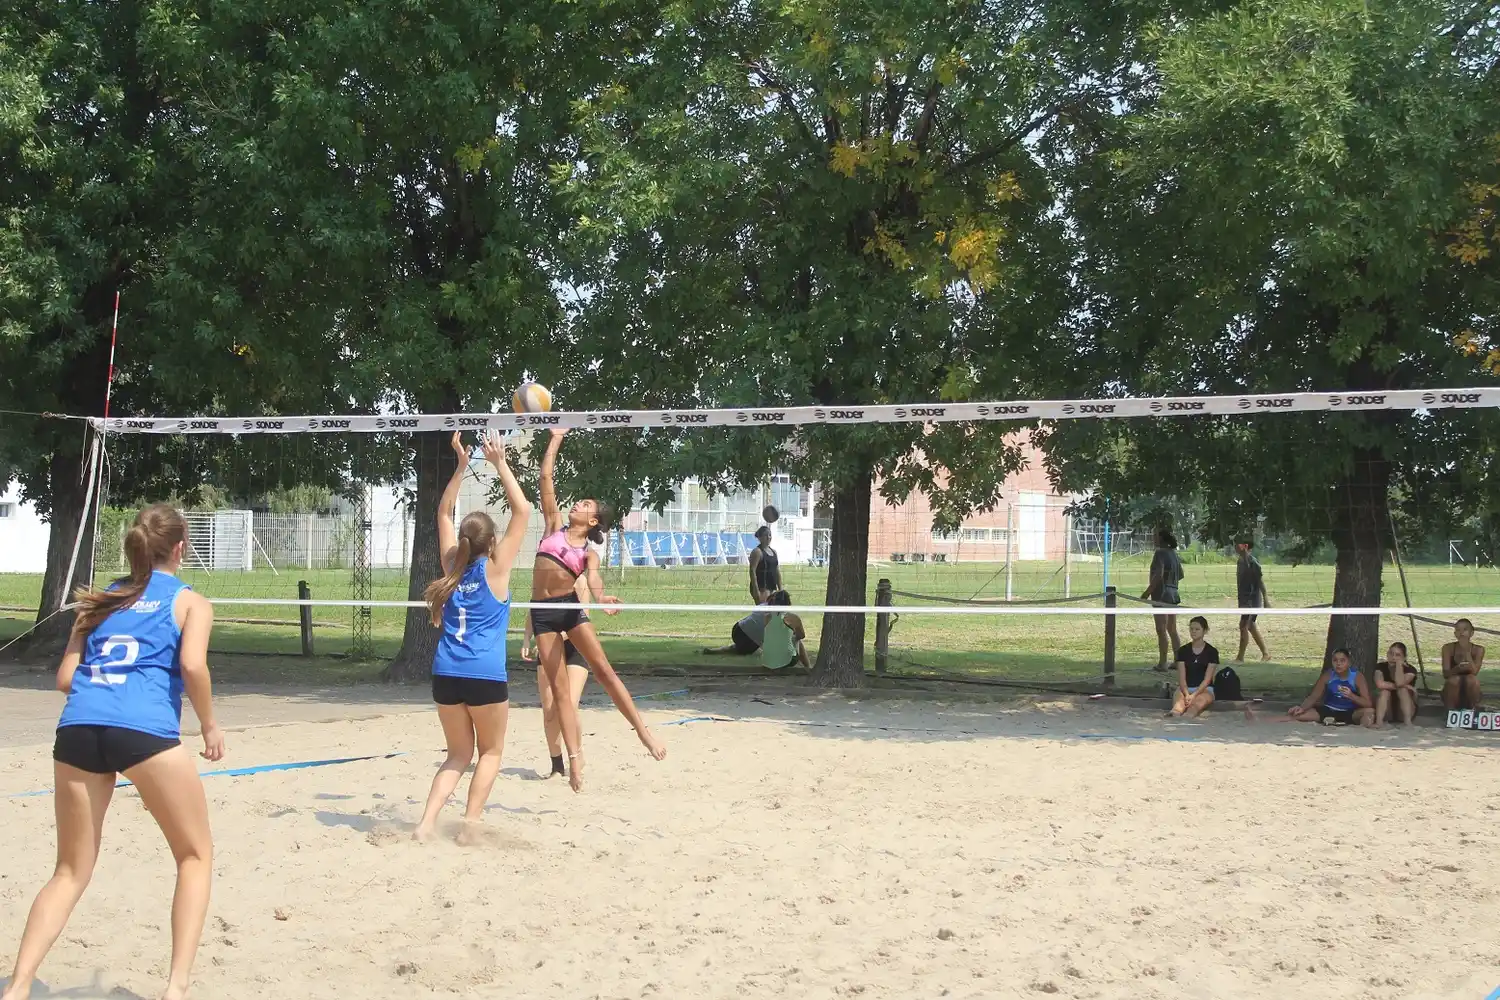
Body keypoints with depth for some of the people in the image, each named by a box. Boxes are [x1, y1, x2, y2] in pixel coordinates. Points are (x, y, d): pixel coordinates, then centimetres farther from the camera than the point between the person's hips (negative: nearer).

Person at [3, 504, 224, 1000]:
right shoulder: (189, 601, 13)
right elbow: (192, 665, -5)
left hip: (77, 729, 4)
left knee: (71, 871, 16)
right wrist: (209, 726, 8)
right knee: (196, 855, 13)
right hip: (145, 730, -4)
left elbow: (66, 678, 19)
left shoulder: (101, 600, 26)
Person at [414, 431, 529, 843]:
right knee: (490, 752, 14)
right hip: (486, 675, -4)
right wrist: (500, 464, 2)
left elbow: (444, 513, 22)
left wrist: (462, 465, 20)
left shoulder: (454, 566, 9)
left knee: (459, 754, 16)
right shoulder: (495, 568, -2)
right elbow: (523, 510, -2)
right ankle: (469, 826, 2)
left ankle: (426, 823, -3)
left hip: (446, 674, 5)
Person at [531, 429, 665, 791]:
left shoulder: (589, 553, 5)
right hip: (543, 611, 2)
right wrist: (556, 436, 7)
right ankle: (574, 756, -2)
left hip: (570, 606, -2)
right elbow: (546, 477, 7)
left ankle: (642, 729, -1)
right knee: (559, 687, -1)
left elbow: (593, 577, -16)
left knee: (603, 668, -10)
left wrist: (600, 597, -38)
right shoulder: (555, 526, 10)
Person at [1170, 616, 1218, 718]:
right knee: (1178, 703, -37)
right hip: (1185, 688, 2)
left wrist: (1194, 695, -22)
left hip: (1204, 689, -1)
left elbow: (1207, 679, -7)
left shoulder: (1212, 652, 2)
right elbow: (1181, 677, -1)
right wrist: (1187, 694, -22)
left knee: (1197, 704, -39)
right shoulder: (1183, 651, 8)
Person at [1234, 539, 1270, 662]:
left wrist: (1265, 598, -18)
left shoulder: (1252, 562, -16)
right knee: (1251, 626, 14)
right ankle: (1265, 654, 23)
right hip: (1245, 599, 9)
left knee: (1243, 626, -9)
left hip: (1252, 599, -9)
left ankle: (1240, 657, -5)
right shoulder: (1241, 561, 10)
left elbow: (1260, 580, -17)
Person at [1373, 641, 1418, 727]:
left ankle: (1407, 721, -38)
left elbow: (1399, 683, -33)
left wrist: (1399, 663, -25)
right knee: (1384, 690, -25)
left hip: (1403, 711, -1)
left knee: (1403, 690, -25)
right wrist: (1405, 686, -26)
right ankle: (1379, 721, -43)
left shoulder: (1410, 670, -11)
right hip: (1386, 712, 1)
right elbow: (1380, 684, -28)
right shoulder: (1381, 667, -6)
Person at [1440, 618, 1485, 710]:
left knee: (1472, 679, -31)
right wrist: (1457, 668, -38)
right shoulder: (1448, 648, -7)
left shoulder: (1478, 650, -6)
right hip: (1453, 696, 0)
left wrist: (1466, 651, -25)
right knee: (1454, 679, -32)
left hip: (1469, 695, 0)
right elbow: (1446, 674, -16)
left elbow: (1474, 672, -20)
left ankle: (1474, 709, -17)